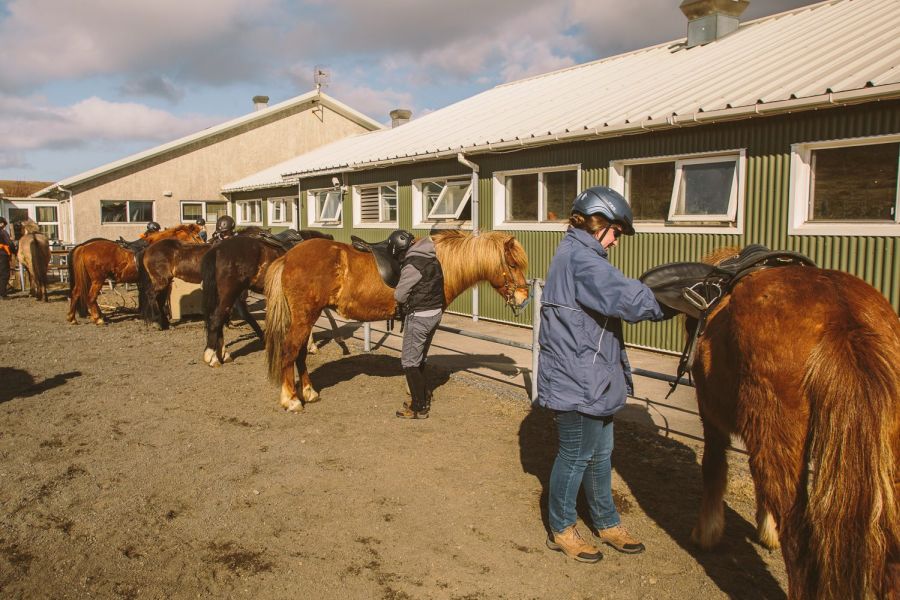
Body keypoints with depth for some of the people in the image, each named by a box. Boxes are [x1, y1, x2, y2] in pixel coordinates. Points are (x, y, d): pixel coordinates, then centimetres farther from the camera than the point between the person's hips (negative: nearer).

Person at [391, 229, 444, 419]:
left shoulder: (412, 265, -22)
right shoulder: (430, 257, 6)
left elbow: (399, 295, -14)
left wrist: (406, 300, 7)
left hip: (419, 317, -9)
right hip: (435, 312, 9)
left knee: (409, 363, 2)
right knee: (419, 359, 21)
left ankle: (419, 408, 7)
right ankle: (423, 398, 32)